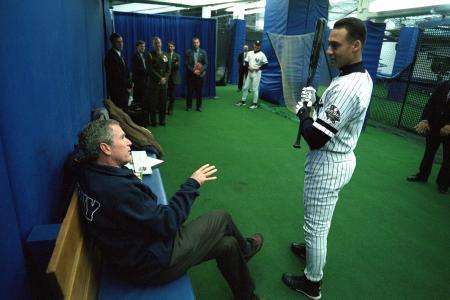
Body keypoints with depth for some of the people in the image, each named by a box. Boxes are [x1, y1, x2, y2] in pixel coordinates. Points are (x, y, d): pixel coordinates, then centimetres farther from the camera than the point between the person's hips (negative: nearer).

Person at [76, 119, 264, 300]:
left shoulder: (90, 172, -6)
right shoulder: (117, 189, -34)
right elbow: (167, 222, -27)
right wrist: (192, 184, -17)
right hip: (153, 264, -9)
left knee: (228, 244, 14)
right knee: (222, 219, 4)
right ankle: (245, 248, 37)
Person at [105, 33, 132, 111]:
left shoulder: (119, 54, 14)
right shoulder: (111, 56, -15)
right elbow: (117, 76, -19)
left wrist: (129, 84, 1)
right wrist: (129, 84, -8)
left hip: (123, 90, 9)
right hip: (117, 91, -9)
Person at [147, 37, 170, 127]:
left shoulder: (165, 55, 13)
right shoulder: (150, 55, 0)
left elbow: (168, 69, 10)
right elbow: (150, 69, -8)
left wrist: (165, 78, -5)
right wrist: (159, 78, -12)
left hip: (164, 83, 4)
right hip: (154, 83, -3)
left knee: (163, 102, 4)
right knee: (153, 103, -1)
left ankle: (162, 120, 14)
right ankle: (153, 121, 8)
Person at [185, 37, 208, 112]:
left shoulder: (203, 52, 5)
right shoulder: (188, 52, 3)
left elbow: (206, 64, 1)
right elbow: (186, 64, -2)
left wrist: (200, 70, -14)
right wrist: (193, 70, -13)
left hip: (200, 74, 1)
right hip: (190, 74, -1)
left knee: (199, 91, 4)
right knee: (190, 91, 2)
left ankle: (199, 106, 14)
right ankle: (189, 106, 13)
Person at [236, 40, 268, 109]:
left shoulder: (262, 54, -4)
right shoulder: (250, 53, 10)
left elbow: (266, 64, -8)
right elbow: (246, 61, 12)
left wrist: (258, 68, -15)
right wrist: (248, 67, -6)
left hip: (257, 73, -5)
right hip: (249, 72, 5)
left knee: (255, 89, -5)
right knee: (245, 87, 9)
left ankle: (255, 103, 3)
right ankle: (243, 101, 21)